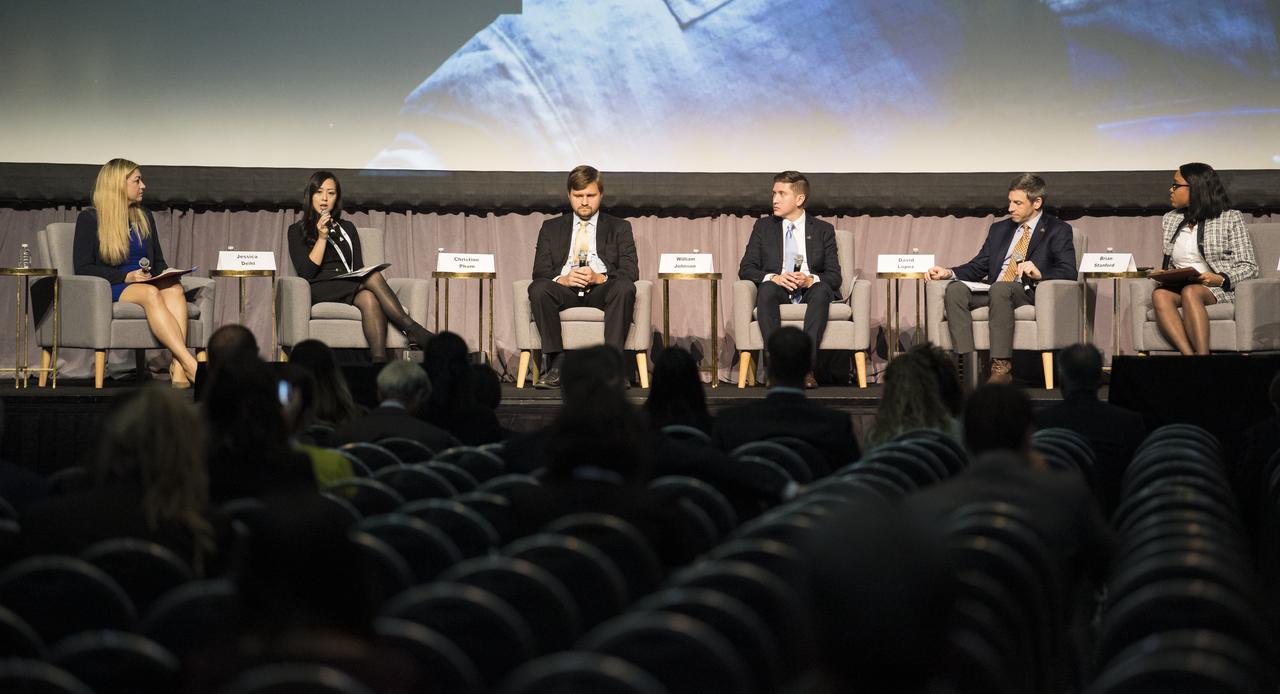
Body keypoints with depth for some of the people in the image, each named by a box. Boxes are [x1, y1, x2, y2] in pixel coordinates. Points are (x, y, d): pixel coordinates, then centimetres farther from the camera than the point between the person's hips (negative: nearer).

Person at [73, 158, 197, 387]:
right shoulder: (89, 219, 4)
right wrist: (126, 277, -15)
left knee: (174, 288, -32)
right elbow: (83, 268, -4)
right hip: (110, 289, -5)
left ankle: (178, 368, -49)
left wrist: (167, 274, 1)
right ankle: (191, 366, -51)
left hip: (148, 284, 5)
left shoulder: (144, 217, 21)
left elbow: (158, 261, 26)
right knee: (150, 293, -37)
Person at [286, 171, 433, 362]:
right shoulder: (297, 230, 11)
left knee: (369, 299, -37)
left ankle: (379, 361, -53)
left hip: (348, 286, 3)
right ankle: (412, 329, -39)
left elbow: (359, 268, 18)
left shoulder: (347, 228, 24)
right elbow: (305, 272, -2)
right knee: (373, 276, -31)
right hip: (319, 291, -3)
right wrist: (322, 238, -8)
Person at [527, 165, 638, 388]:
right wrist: (562, 279, -15)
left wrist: (599, 278, -16)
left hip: (601, 292, -1)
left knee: (625, 287, -35)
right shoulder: (551, 228, 21)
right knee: (538, 289, -32)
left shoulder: (619, 228, 17)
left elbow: (631, 271, 4)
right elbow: (540, 271, 9)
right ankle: (557, 365, -33)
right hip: (564, 292, 1)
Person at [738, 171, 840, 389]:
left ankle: (806, 366, -44)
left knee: (822, 289, -35)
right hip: (778, 291, 0)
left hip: (811, 291, 0)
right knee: (767, 289, -35)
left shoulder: (823, 230, 11)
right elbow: (746, 269, 5)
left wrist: (811, 280, -20)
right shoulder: (764, 226, 13)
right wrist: (774, 278, -16)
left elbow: (834, 275, 3)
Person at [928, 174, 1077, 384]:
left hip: (1029, 294, -5)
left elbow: (1069, 272, -4)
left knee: (1000, 288, -38)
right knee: (955, 289, -23)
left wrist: (1040, 273, -23)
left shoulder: (1058, 230, 8)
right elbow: (978, 267, 20)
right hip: (992, 292, 5)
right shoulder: (999, 229, 24)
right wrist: (949, 272, 1)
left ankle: (1001, 368, -41)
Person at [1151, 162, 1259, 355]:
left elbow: (1249, 267, 1)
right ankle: (1190, 357, -47)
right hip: (1177, 286, 4)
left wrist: (1220, 279, -17)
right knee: (1159, 294, -32)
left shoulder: (1230, 218, 6)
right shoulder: (1170, 220, 21)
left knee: (1190, 292, -38)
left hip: (1218, 289, -4)